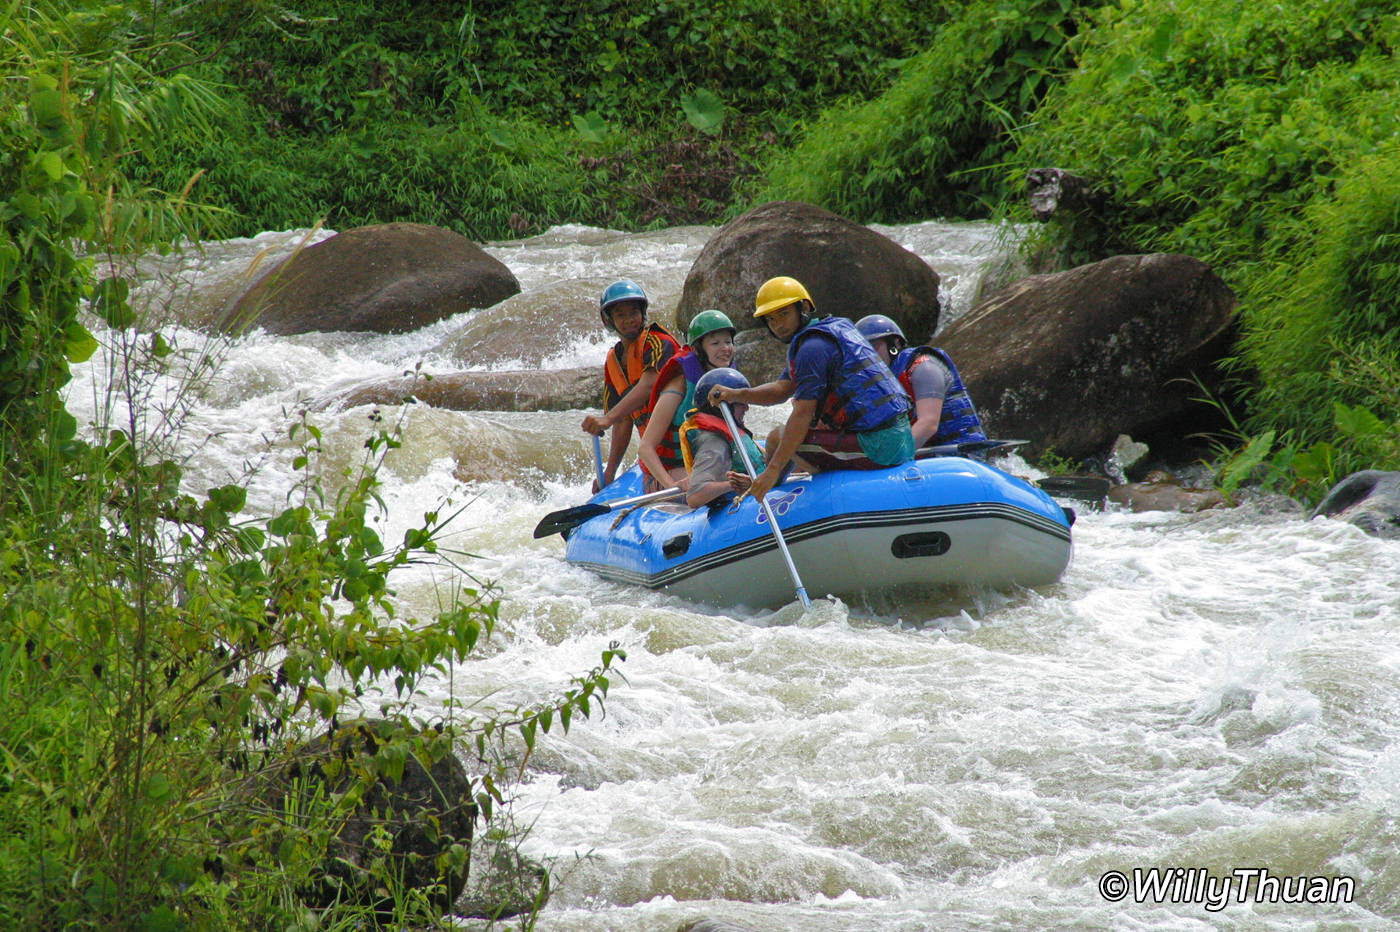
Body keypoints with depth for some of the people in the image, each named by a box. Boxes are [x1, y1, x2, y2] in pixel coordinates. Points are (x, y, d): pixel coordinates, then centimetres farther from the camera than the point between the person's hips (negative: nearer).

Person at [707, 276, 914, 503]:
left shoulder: (812, 347, -11)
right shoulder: (835, 328, 21)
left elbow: (803, 414, -18)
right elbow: (783, 388, 21)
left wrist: (773, 470, -19)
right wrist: (736, 395, 7)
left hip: (877, 448, -10)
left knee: (778, 438, -4)